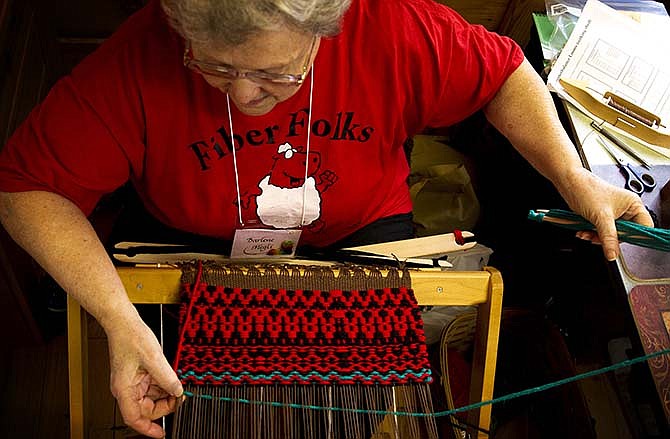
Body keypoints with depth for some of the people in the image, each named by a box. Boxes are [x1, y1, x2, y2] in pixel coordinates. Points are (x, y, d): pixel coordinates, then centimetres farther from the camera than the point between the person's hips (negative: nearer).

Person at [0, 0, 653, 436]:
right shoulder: (138, 58, -28)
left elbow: (502, 72, -7)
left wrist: (574, 178, -18)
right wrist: (120, 320, -33)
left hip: (361, 234, 1)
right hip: (202, 249, 0)